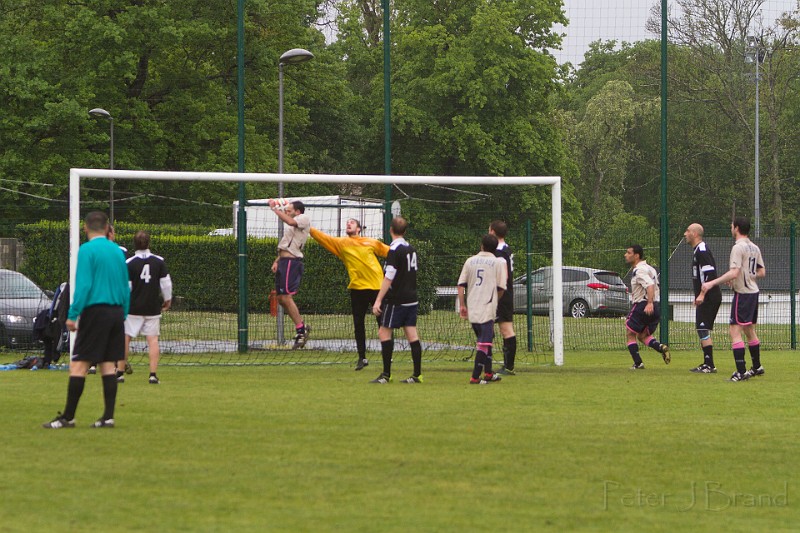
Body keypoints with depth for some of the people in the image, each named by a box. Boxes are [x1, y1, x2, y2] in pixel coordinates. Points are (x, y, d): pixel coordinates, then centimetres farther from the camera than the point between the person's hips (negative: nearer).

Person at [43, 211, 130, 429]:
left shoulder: (87, 250, -8)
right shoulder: (118, 251, 12)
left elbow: (83, 286, -15)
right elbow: (126, 288, 14)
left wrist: (72, 315, -12)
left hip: (95, 312, -6)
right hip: (116, 312, 6)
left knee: (79, 364, -4)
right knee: (108, 365, 7)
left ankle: (68, 417, -4)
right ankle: (108, 417, 4)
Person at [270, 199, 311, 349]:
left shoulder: (304, 218, -3)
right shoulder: (292, 226, 24)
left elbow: (289, 221, -23)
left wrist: (275, 208, -16)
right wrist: (277, 261, 14)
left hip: (291, 262, -10)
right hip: (284, 261, 10)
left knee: (286, 297, -15)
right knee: (280, 298, 9)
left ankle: (301, 330, -10)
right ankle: (302, 327, 14)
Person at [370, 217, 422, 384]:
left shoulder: (394, 250, -14)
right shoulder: (411, 249, 11)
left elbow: (389, 278, -18)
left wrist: (378, 300, -17)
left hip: (396, 299, -8)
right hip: (412, 298, 8)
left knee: (384, 333, -1)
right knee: (412, 335, 6)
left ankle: (386, 374, -4)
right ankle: (417, 374, 3)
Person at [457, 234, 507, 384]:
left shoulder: (470, 261, 10)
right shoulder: (499, 263, -2)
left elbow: (461, 285, 5)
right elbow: (501, 288, -4)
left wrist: (462, 305, 8)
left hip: (472, 308, 5)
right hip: (487, 308, -5)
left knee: (484, 340, 20)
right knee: (484, 342, -4)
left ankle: (488, 373, 26)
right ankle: (475, 377, -11)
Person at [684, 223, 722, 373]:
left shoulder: (702, 251, -15)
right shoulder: (698, 250, 18)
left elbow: (710, 273, -23)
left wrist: (702, 294, -25)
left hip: (709, 297, -11)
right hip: (708, 298, 11)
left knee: (703, 330, -11)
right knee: (702, 330, 15)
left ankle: (709, 365, -11)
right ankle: (707, 363, 20)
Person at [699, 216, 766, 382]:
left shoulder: (738, 247, -16)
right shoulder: (754, 248, 10)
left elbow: (734, 273, -25)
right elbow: (761, 272, 16)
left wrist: (712, 283, -23)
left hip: (742, 293, -9)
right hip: (753, 292, 9)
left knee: (735, 332, -9)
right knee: (750, 331, 21)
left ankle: (741, 372, -16)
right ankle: (757, 367, 31)